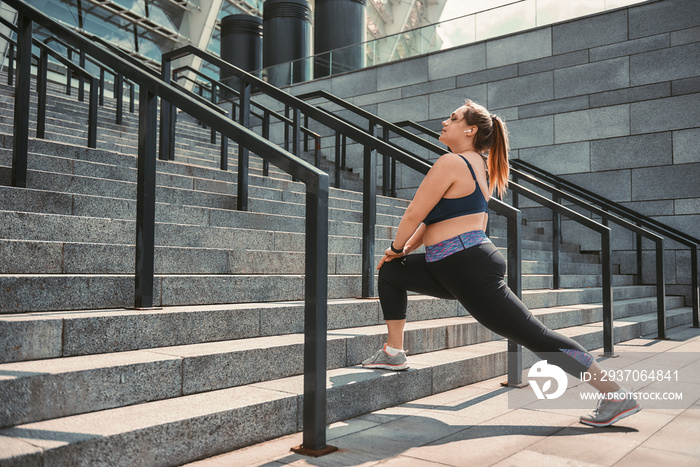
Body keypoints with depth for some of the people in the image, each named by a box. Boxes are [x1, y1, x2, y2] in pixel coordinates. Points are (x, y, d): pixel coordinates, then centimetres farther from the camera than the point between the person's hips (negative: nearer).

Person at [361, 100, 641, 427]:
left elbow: (413, 216, -10)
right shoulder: (477, 163, 18)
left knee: (536, 336, -7)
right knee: (390, 272, 16)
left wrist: (396, 248, 7)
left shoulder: (451, 162, -13)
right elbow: (436, 218, 22)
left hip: (470, 269, -11)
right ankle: (394, 352, 16)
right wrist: (407, 249, 20)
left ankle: (617, 396, 3)